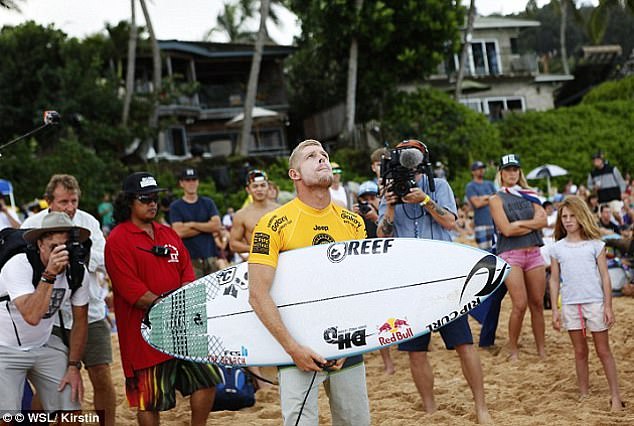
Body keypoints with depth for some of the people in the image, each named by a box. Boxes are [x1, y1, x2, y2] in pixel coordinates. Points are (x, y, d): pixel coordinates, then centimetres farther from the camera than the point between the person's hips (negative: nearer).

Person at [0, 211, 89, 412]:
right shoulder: (18, 266, -26)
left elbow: (80, 320, 3)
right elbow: (32, 317, -38)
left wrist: (73, 366, 0)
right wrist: (50, 274, -42)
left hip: (45, 345, 5)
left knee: (70, 407, -5)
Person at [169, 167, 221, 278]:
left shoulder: (208, 203, 14)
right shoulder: (175, 207, 6)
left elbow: (216, 225, 1)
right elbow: (179, 232, -8)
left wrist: (192, 224, -4)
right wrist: (206, 227, -3)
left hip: (210, 257, 3)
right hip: (191, 259, -3)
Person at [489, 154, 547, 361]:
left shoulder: (529, 195, 15)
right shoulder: (496, 199, 2)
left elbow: (543, 220, 1)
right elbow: (507, 229, -10)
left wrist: (520, 223, -11)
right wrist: (533, 224, -2)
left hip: (534, 253, 4)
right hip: (510, 255, -4)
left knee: (537, 303, 3)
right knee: (520, 304, -12)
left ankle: (541, 350, 9)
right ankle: (513, 349, 2)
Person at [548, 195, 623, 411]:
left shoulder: (595, 244, 0)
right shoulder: (557, 248, 5)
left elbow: (604, 276, 0)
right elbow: (554, 280, 8)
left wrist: (608, 306, -5)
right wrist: (555, 310, 3)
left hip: (595, 302, -2)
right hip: (570, 305, 2)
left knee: (603, 351, 2)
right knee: (580, 352, 9)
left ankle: (615, 396, 7)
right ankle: (584, 395, 16)